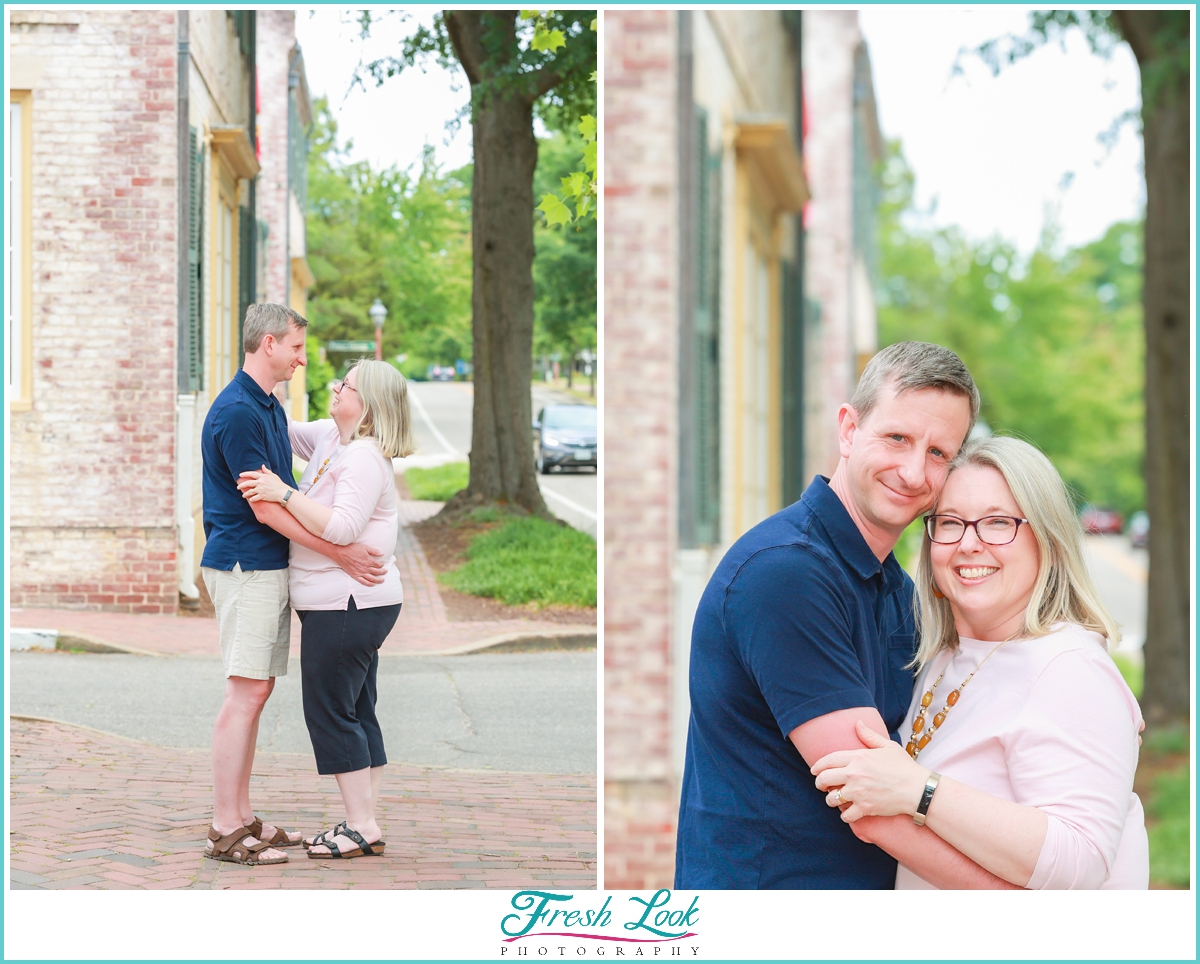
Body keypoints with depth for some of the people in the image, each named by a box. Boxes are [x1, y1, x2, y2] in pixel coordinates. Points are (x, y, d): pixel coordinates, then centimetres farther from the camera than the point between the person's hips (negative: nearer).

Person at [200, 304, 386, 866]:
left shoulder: (270, 408, 16)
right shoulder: (236, 412, -16)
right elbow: (264, 508, -18)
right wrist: (340, 554, -16)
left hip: (269, 566, 10)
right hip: (244, 564, -10)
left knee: (256, 692, 10)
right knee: (245, 693, -9)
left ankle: (241, 818, 15)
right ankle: (225, 831, -6)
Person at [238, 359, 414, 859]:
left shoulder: (364, 457, -18)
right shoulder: (330, 437, 12)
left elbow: (342, 527, -28)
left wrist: (284, 494, -25)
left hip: (347, 603, -10)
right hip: (348, 604, 10)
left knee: (330, 710, -6)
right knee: (356, 713, 11)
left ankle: (362, 827, -3)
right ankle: (365, 824, 15)